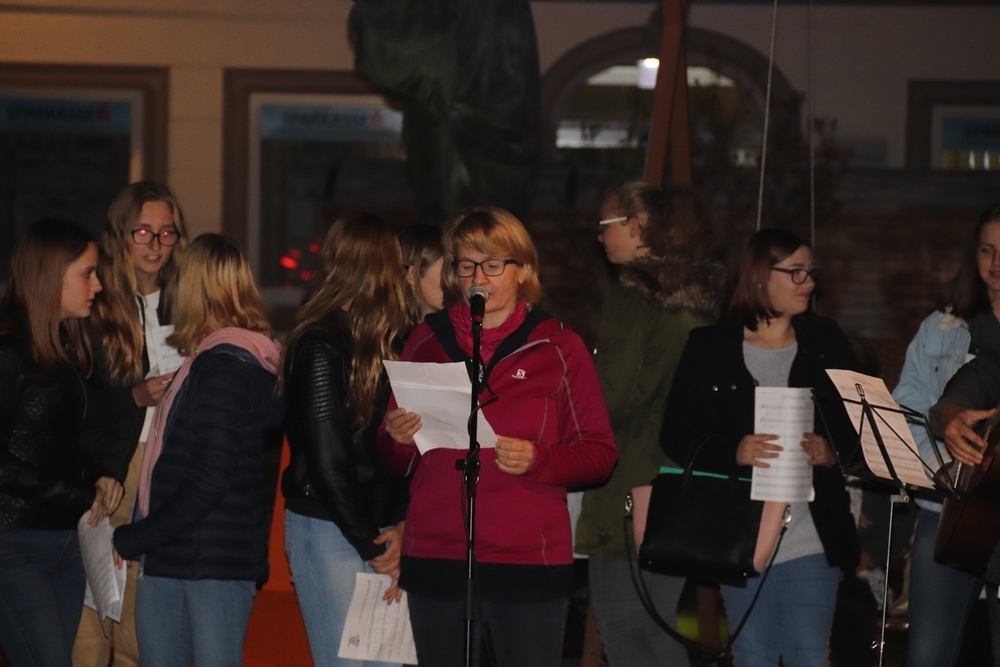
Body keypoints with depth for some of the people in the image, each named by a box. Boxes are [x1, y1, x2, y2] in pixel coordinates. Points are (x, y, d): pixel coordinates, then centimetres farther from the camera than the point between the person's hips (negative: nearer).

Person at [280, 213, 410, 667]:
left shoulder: (382, 344, 12)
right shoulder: (321, 346, -11)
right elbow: (327, 461, -13)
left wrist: (400, 526, -5)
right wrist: (371, 546, -9)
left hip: (376, 530, 7)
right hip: (329, 532, -7)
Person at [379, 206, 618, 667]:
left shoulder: (558, 347, 1)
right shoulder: (427, 342, 9)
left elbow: (600, 453, 0)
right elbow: (395, 463, 14)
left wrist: (538, 460, -17)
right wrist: (398, 439, -9)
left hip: (529, 561, -2)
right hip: (435, 560, 3)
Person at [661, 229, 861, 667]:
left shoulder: (826, 343, 9)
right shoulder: (710, 347, 3)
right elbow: (677, 436, 0)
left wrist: (833, 451, -13)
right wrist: (732, 452, -18)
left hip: (812, 536, 1)